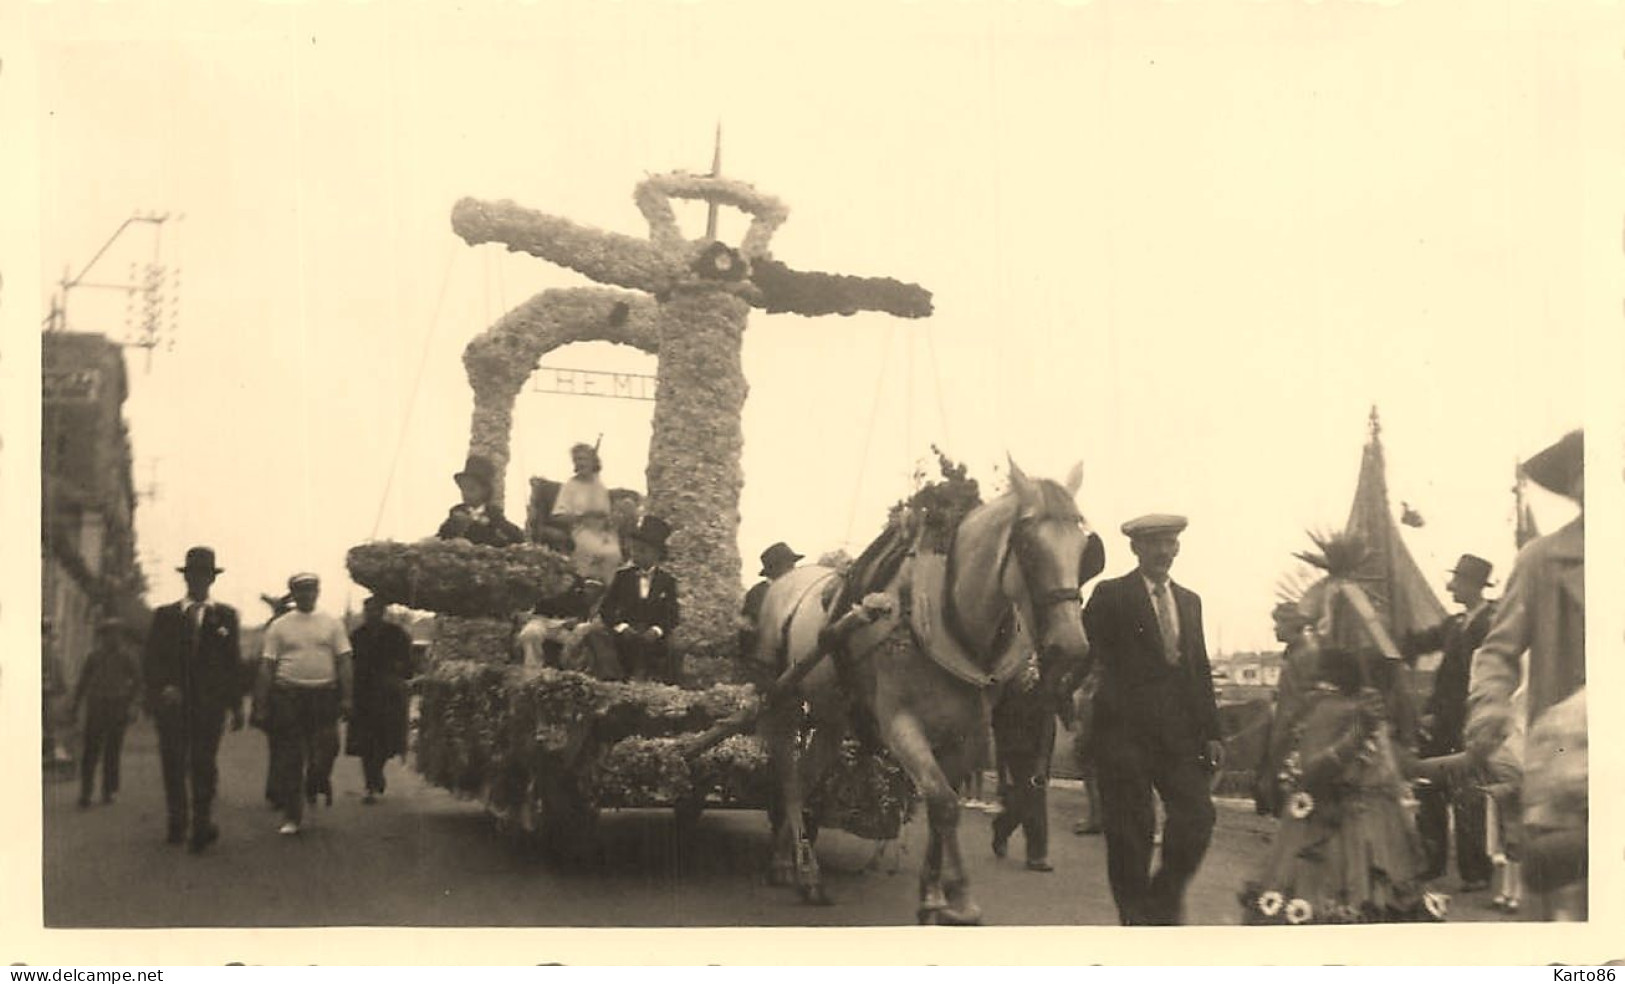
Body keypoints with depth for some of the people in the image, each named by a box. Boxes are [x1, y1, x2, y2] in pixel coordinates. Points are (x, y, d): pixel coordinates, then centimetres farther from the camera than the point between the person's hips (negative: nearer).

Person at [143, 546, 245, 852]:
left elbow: (234, 662, 9)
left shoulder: (225, 616, 10)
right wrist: (162, 688, -11)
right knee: (173, 763, 3)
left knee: (203, 762, -9)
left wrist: (236, 706, 5)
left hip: (209, 703, -1)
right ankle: (177, 822, 16)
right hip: (172, 702, 2)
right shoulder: (165, 615, 12)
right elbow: (150, 660, 8)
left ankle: (203, 824, -9)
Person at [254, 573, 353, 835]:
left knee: (326, 751, -5)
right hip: (288, 696, 0)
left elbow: (343, 662, 6)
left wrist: (346, 697, -3)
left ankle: (317, 782, 29)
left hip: (324, 695, 0)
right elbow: (267, 666, 6)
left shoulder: (332, 624, 8)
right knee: (288, 761, 1)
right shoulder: (279, 626, 7)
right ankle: (291, 817, 9)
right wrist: (261, 704, 0)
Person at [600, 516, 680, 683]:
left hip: (656, 639, -1)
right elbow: (606, 609, 4)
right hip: (625, 637, 1)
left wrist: (656, 631, -15)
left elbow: (672, 616, 2)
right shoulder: (623, 576, 9)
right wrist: (621, 627, -12)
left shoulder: (667, 580, 7)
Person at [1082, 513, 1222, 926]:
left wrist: (1211, 733, 11)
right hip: (1126, 730, -5)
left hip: (1180, 732, 5)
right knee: (1130, 829, 0)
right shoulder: (1110, 595, -1)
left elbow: (1200, 671, 16)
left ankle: (1166, 895, 19)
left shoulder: (1189, 601, 16)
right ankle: (1137, 915, 13)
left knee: (1198, 817, -3)